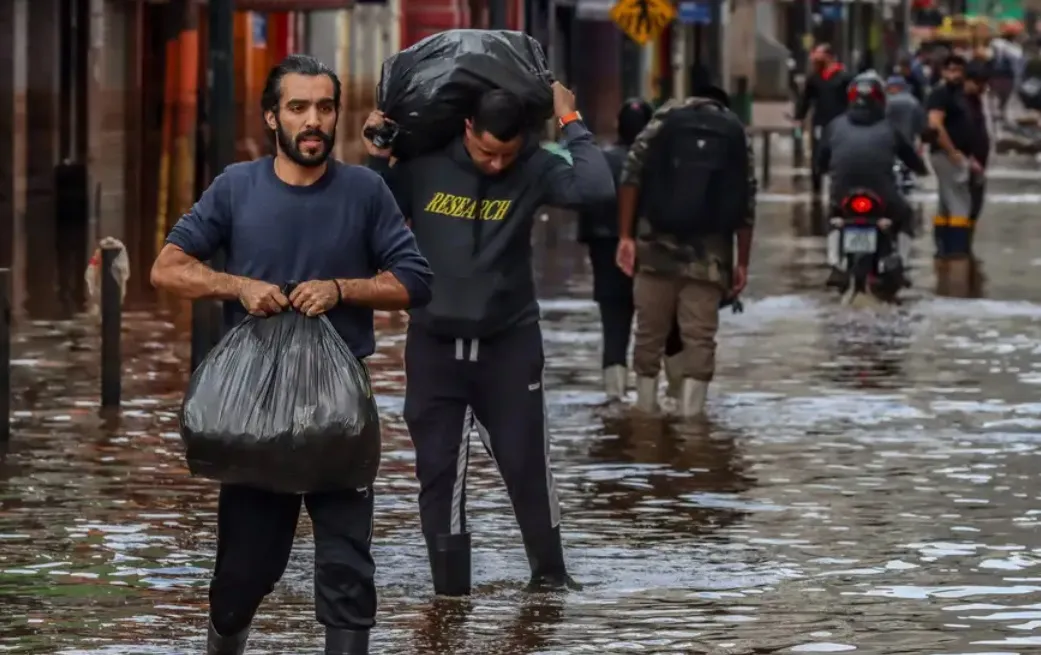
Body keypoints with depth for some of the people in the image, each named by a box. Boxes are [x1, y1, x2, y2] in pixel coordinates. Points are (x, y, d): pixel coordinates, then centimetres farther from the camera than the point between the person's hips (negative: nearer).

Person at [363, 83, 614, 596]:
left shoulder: (533, 169, -8)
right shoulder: (424, 165, -5)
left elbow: (596, 188, -24)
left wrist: (571, 123, -18)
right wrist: (375, 162, -9)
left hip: (509, 342, -1)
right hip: (434, 343, 1)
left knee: (526, 462, 3)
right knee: (438, 469, 2)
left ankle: (549, 571, 20)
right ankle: (449, 585, 9)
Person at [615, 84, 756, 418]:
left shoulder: (665, 119, 10)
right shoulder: (737, 135, 10)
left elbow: (631, 177, -2)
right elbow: (746, 207, 4)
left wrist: (625, 236, -2)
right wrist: (742, 263, 7)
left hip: (657, 248, 0)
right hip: (709, 254, 0)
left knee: (649, 332, 9)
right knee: (699, 336, 0)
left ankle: (645, 410, 13)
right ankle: (690, 415, -6)